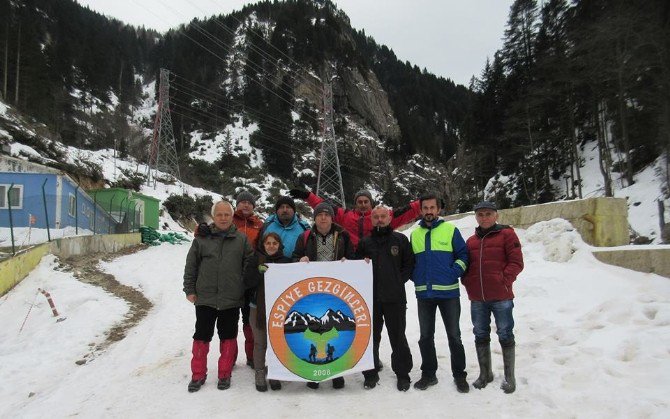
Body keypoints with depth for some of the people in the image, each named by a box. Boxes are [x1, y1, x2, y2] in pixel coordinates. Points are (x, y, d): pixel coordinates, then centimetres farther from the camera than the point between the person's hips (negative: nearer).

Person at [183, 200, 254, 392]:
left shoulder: (241, 239, 1)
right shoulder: (202, 238, 1)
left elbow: (249, 265, 4)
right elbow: (191, 266, 5)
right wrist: (189, 290, 2)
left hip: (232, 299, 0)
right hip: (205, 297, 0)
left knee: (228, 337, 11)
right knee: (202, 336, 9)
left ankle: (225, 374, 26)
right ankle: (198, 374, 24)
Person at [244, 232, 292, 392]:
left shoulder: (286, 261, 4)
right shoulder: (256, 259, 2)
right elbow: (248, 282, -5)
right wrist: (259, 271, -20)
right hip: (258, 307, -1)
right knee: (260, 342, 5)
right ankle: (260, 373, 17)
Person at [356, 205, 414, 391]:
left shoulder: (400, 240, 5)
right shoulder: (365, 242, 11)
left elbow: (409, 264, 6)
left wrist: (399, 281, -2)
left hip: (395, 298, -2)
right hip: (370, 297, 2)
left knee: (398, 337, 5)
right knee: (371, 337, 8)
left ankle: (402, 373, 19)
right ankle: (370, 373, 20)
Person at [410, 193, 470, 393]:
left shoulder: (450, 230, -1)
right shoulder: (415, 234, 11)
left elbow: (463, 254, -2)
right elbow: (410, 261, 19)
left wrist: (454, 273, -15)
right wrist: (415, 276, 4)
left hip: (448, 292, -3)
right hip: (424, 294, 4)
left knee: (454, 335, 6)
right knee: (425, 336, 11)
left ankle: (459, 375, 19)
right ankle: (428, 374, 24)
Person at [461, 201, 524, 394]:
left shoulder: (507, 234, -1)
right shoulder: (471, 241, 13)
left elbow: (516, 262, -6)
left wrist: (503, 281, -14)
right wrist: (468, 283, 3)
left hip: (501, 297, -5)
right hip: (477, 298, 5)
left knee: (505, 335, 5)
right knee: (481, 335, 13)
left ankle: (509, 376, 18)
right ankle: (485, 373, 28)